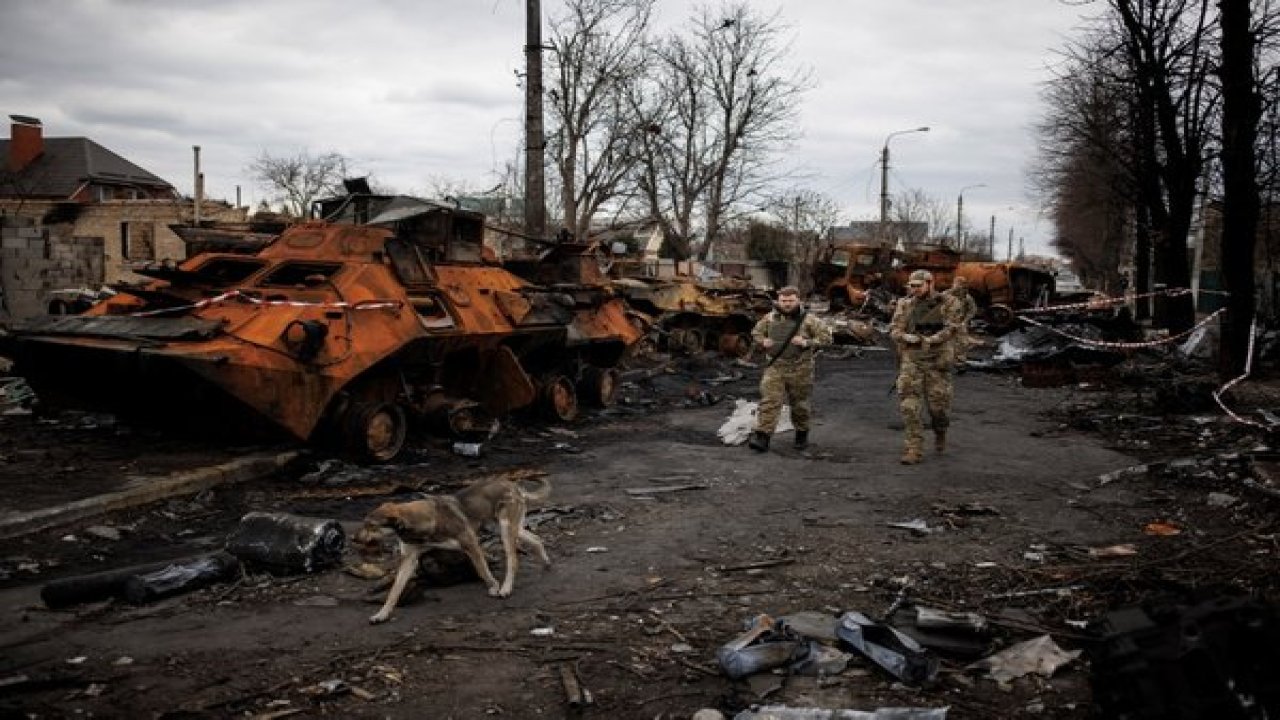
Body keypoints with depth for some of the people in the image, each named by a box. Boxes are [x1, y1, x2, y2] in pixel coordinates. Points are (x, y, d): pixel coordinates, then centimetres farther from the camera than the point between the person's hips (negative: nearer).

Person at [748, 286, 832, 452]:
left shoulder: (808, 320, -5)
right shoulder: (770, 318, 3)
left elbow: (826, 337, -7)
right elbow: (755, 332, 18)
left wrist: (807, 343, -20)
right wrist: (763, 341, -3)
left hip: (800, 371, -1)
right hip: (775, 368, 1)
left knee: (800, 405, 12)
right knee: (769, 402, -10)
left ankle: (802, 435, 32)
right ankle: (762, 437, -12)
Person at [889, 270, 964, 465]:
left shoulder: (949, 303, 0)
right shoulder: (905, 305, 7)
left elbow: (953, 328, -11)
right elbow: (894, 330, 3)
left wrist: (930, 340, -23)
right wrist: (906, 337, -19)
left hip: (937, 361, -2)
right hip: (910, 360, 2)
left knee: (938, 403, 3)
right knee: (909, 404, -9)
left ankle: (940, 433, 36)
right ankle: (914, 448, -5)